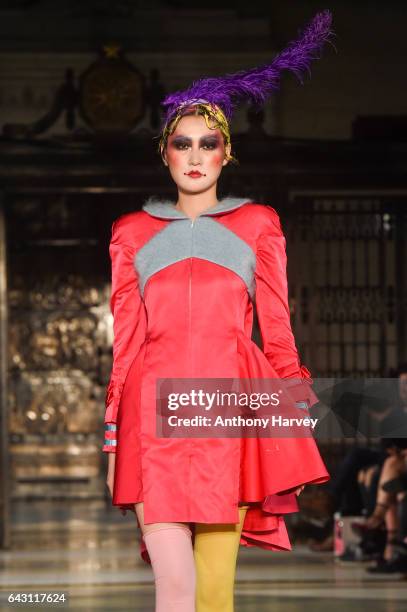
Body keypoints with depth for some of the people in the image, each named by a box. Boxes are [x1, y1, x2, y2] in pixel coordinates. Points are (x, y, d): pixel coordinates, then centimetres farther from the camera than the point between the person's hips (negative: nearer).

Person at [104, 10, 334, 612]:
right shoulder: (132, 233, 18)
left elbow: (277, 330, 13)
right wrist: (113, 435, 10)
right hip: (155, 407, 0)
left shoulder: (258, 224, 16)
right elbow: (125, 340, 15)